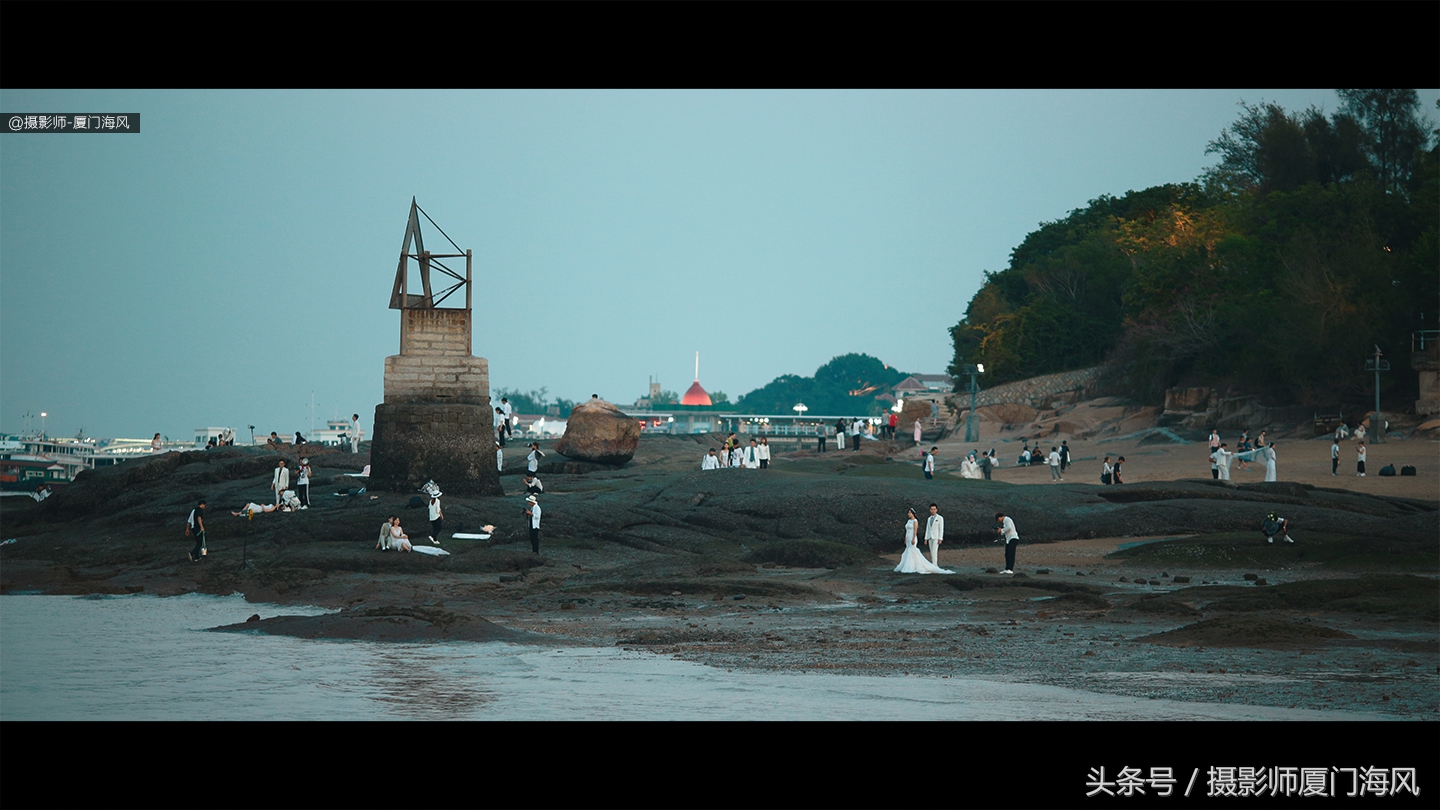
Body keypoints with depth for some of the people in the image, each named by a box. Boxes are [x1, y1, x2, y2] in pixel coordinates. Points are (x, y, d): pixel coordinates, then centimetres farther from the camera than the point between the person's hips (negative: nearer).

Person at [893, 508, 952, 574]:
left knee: (911, 553, -12)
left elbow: (915, 530, -17)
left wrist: (913, 539, -24)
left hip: (912, 538, -9)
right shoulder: (909, 521, 17)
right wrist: (905, 540, 19)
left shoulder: (915, 521, -9)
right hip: (908, 539, 9)